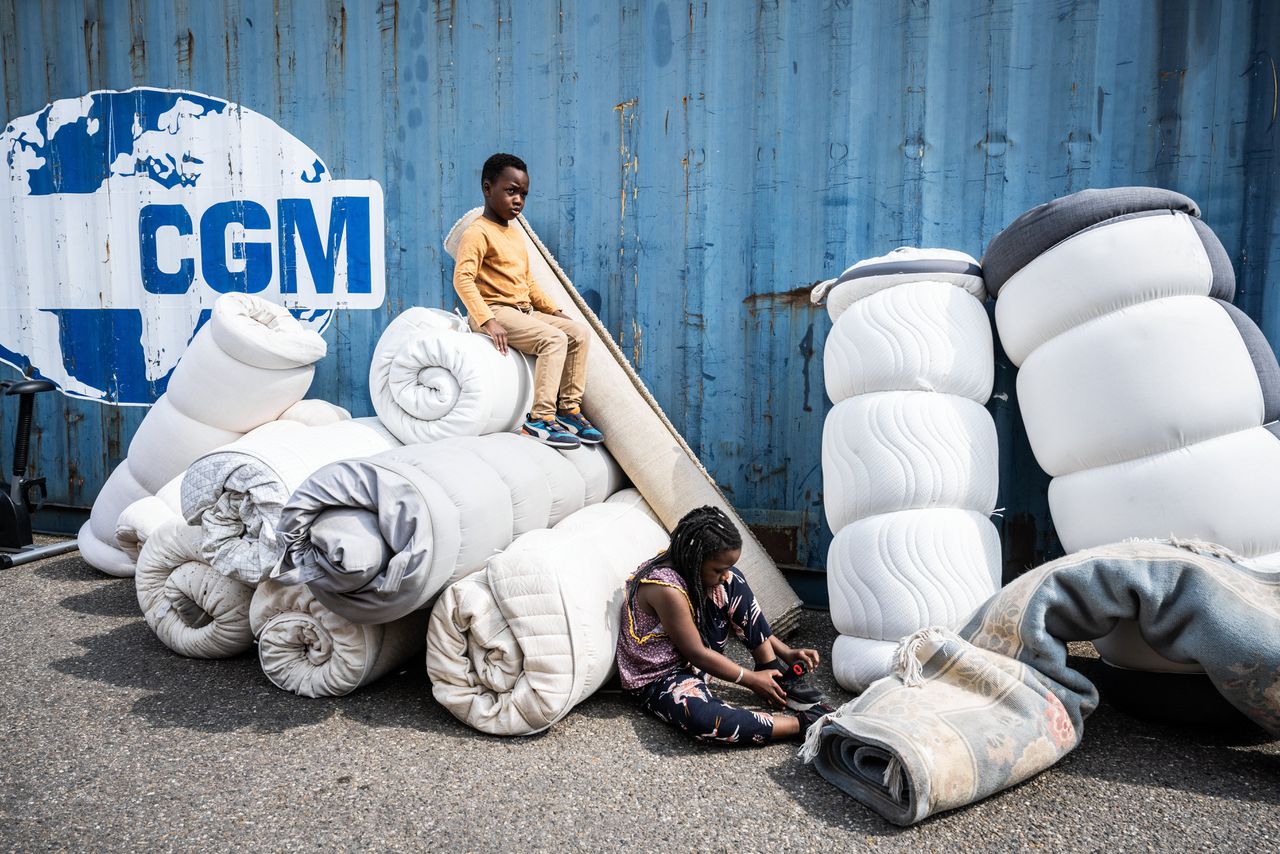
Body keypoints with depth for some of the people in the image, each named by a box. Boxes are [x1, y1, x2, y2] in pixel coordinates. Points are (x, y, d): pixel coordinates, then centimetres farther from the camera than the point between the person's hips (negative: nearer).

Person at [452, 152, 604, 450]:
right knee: (553, 339, -26)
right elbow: (462, 279, -21)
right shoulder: (477, 232, -9)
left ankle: (569, 409, 2)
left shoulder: (515, 233, 19)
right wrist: (487, 322, -30)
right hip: (495, 311, -9)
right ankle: (540, 418, -24)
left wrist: (553, 310, 15)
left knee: (579, 333, -2)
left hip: (524, 311, 9)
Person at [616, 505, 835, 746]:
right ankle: (801, 723, -27)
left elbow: (742, 618, 8)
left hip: (692, 661, 9)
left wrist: (786, 653, 1)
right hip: (656, 681, -9)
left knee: (734, 583, -5)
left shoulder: (691, 569, -4)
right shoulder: (666, 589, -30)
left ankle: (776, 674, -2)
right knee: (706, 720, -42)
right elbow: (696, 653, -21)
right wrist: (751, 679, -12)